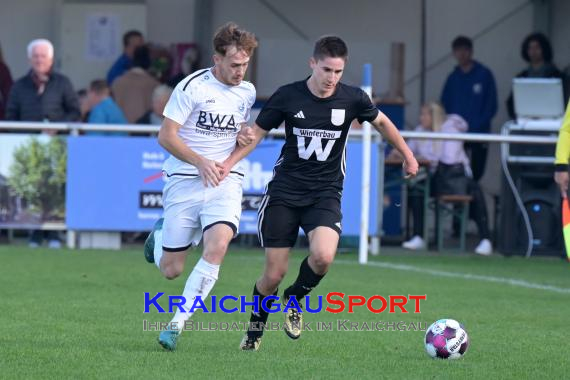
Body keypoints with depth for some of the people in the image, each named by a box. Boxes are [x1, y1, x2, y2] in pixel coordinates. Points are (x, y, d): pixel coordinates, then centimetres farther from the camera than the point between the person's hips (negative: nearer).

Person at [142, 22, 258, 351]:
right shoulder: (192, 87, -9)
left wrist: (245, 137, 4)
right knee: (171, 270, 1)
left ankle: (178, 324, -16)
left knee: (217, 246, -25)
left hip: (225, 179, 3)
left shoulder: (247, 92, 9)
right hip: (185, 179, -3)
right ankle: (160, 236, 39)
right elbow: (166, 136, -9)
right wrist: (201, 161, -20)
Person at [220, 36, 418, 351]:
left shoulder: (352, 99, -4)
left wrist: (407, 156, 22)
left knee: (323, 256, -27)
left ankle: (295, 298, 6)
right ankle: (255, 330, 26)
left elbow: (381, 122, 16)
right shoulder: (287, 96, -7)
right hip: (284, 192, 0)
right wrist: (226, 165, -11)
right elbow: (256, 133, 2)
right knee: (274, 274, -2)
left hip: (325, 195, 0)